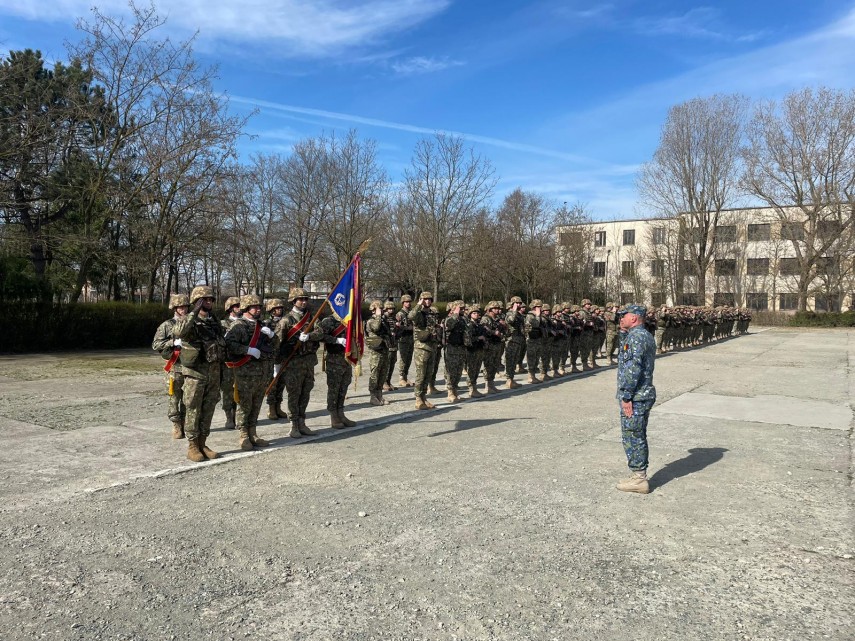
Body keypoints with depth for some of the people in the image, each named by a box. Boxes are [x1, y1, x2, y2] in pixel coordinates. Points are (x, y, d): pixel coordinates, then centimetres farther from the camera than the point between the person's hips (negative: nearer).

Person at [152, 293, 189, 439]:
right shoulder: (167, 325, 2)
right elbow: (155, 345, -3)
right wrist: (174, 342, -14)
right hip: (174, 368, -2)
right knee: (174, 398, 1)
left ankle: (186, 424, 18)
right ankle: (176, 426, 11)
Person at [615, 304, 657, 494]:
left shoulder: (636, 336, -18)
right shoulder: (645, 335, 16)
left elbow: (633, 368, -25)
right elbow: (626, 354, 28)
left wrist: (626, 396, -23)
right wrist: (623, 333, 17)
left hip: (635, 398, -11)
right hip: (644, 395, 11)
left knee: (632, 437, -2)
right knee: (638, 437, 17)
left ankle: (638, 479, 6)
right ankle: (638, 475, 27)